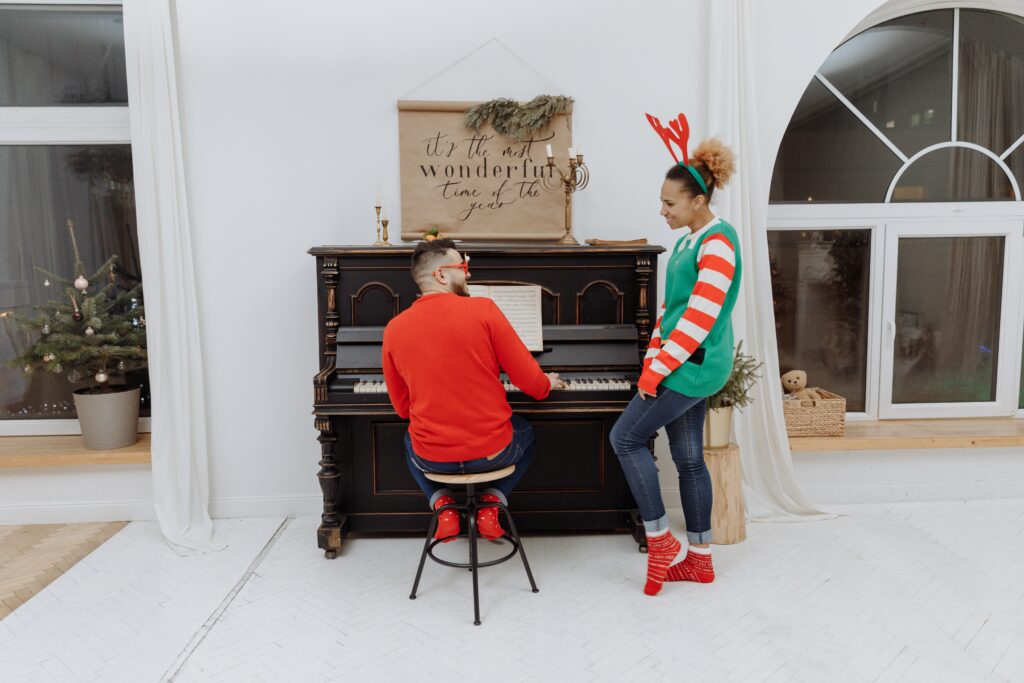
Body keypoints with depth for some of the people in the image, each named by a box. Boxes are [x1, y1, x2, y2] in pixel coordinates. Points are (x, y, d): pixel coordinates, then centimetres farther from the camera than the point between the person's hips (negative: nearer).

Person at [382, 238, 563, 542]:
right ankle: (491, 503, 13)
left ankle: (442, 504, 15)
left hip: (432, 458, 2)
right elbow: (529, 379, -9)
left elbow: (402, 408, 7)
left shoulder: (393, 329, -3)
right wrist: (548, 383, 15)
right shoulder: (483, 309, -12)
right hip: (493, 451, -2)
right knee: (526, 432, 33)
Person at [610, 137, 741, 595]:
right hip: (684, 365, 9)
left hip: (694, 365, -9)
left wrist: (658, 369, -19)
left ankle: (660, 539, 7)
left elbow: (700, 317, -21)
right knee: (689, 459, 12)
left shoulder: (718, 242, -15)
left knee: (626, 437, -6)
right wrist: (652, 360, 6)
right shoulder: (687, 242, 14)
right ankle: (699, 559, 24)